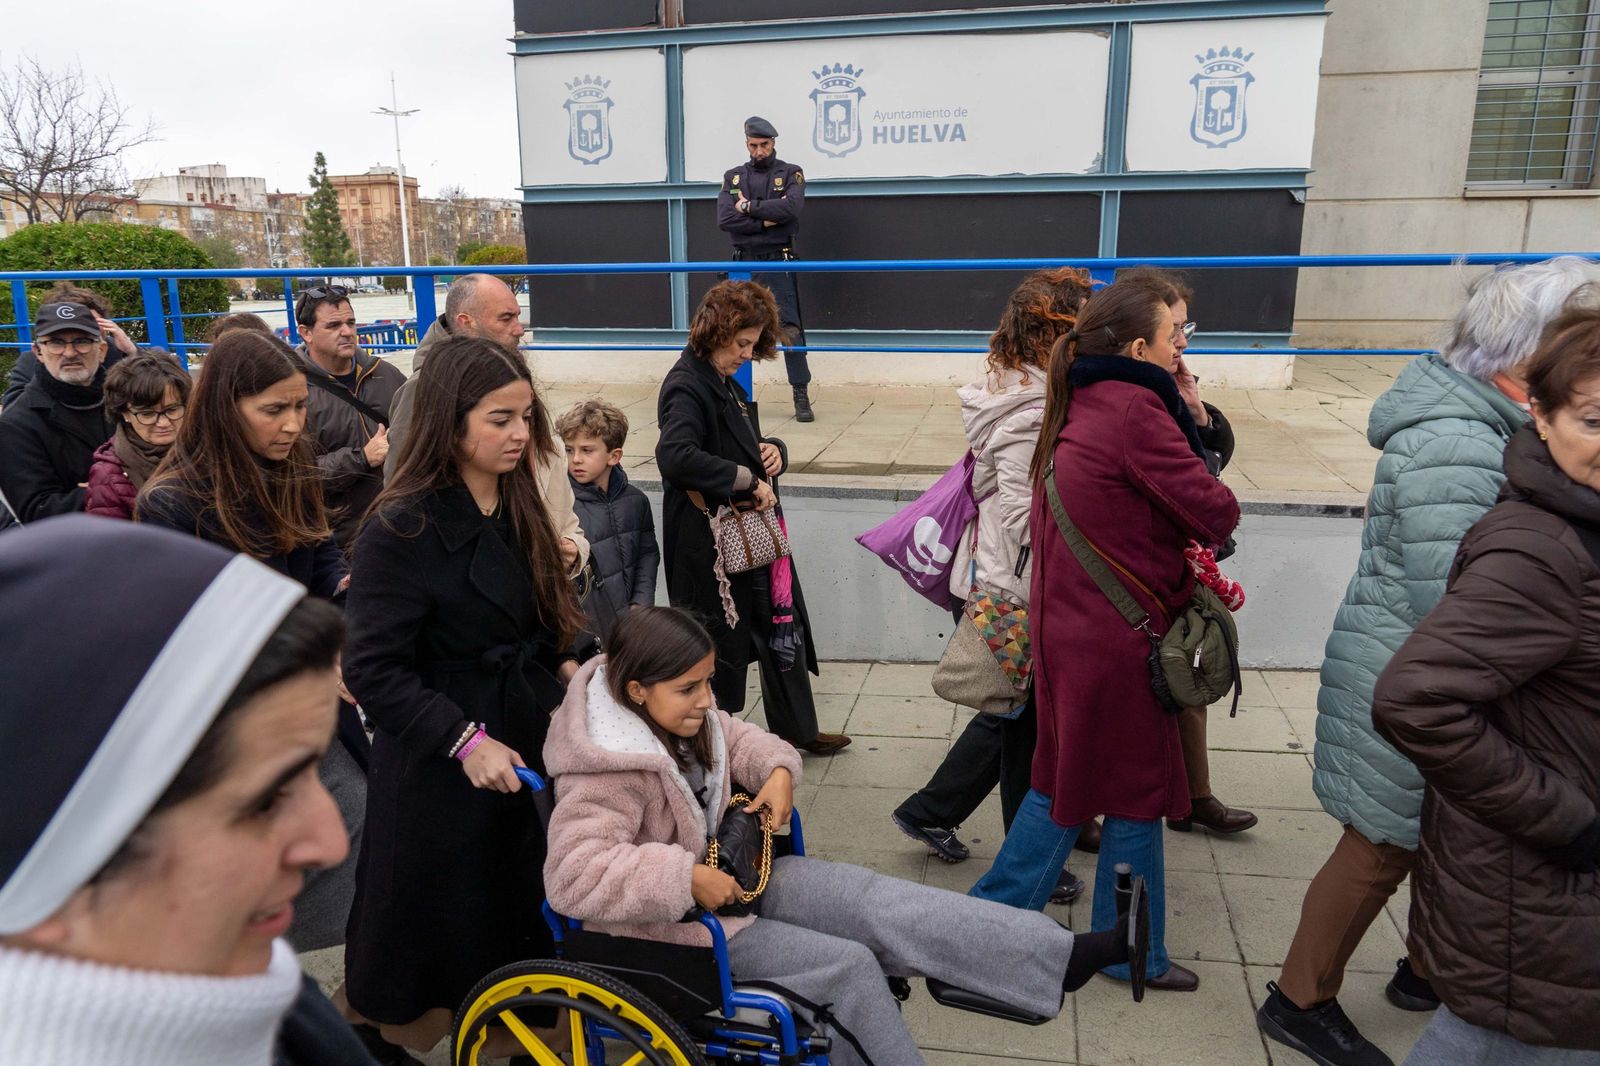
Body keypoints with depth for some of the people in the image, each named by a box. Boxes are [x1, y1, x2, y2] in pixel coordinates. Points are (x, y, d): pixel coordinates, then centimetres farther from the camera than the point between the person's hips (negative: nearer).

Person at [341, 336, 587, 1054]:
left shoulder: (517, 506, 6)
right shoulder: (401, 530, -18)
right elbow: (372, 670, -20)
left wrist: (564, 665, -1)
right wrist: (465, 740, -24)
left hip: (528, 745, 7)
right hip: (444, 770, -7)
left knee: (524, 916, 19)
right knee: (443, 930, 10)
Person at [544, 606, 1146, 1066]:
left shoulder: (680, 715, -2)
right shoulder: (609, 774, -27)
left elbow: (736, 739, 15)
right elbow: (575, 875, -35)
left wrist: (776, 771, -7)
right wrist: (688, 880, -35)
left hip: (731, 871, 7)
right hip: (677, 928, -7)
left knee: (873, 901, -8)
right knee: (847, 967, -17)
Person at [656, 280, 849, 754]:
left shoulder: (725, 382, 11)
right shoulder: (687, 386, -18)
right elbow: (675, 456, -35)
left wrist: (772, 450, 1)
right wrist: (748, 479, -27)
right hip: (710, 542, -10)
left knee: (781, 630, 18)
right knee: (721, 644, 5)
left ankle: (798, 732, 34)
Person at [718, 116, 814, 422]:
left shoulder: (790, 174, 5)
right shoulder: (733, 177, 11)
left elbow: (790, 207, -16)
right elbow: (725, 219, -5)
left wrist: (750, 207, -11)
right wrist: (765, 221, -12)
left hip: (778, 263, -3)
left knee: (789, 328, -7)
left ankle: (801, 397, -2)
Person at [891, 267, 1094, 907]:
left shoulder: (1008, 391, 9)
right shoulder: (1031, 411, -22)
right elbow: (1026, 519, -24)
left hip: (986, 583, 9)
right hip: (1014, 596, -9)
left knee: (1009, 715, 22)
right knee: (1028, 727, 7)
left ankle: (928, 813, 35)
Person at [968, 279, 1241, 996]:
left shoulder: (1078, 407, 9)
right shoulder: (1135, 410, -18)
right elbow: (1215, 513, -18)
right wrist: (1215, 507, 3)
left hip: (1066, 625, 8)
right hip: (1116, 637, -8)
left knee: (1065, 780, 21)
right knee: (1136, 790, 10)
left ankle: (994, 912, 30)